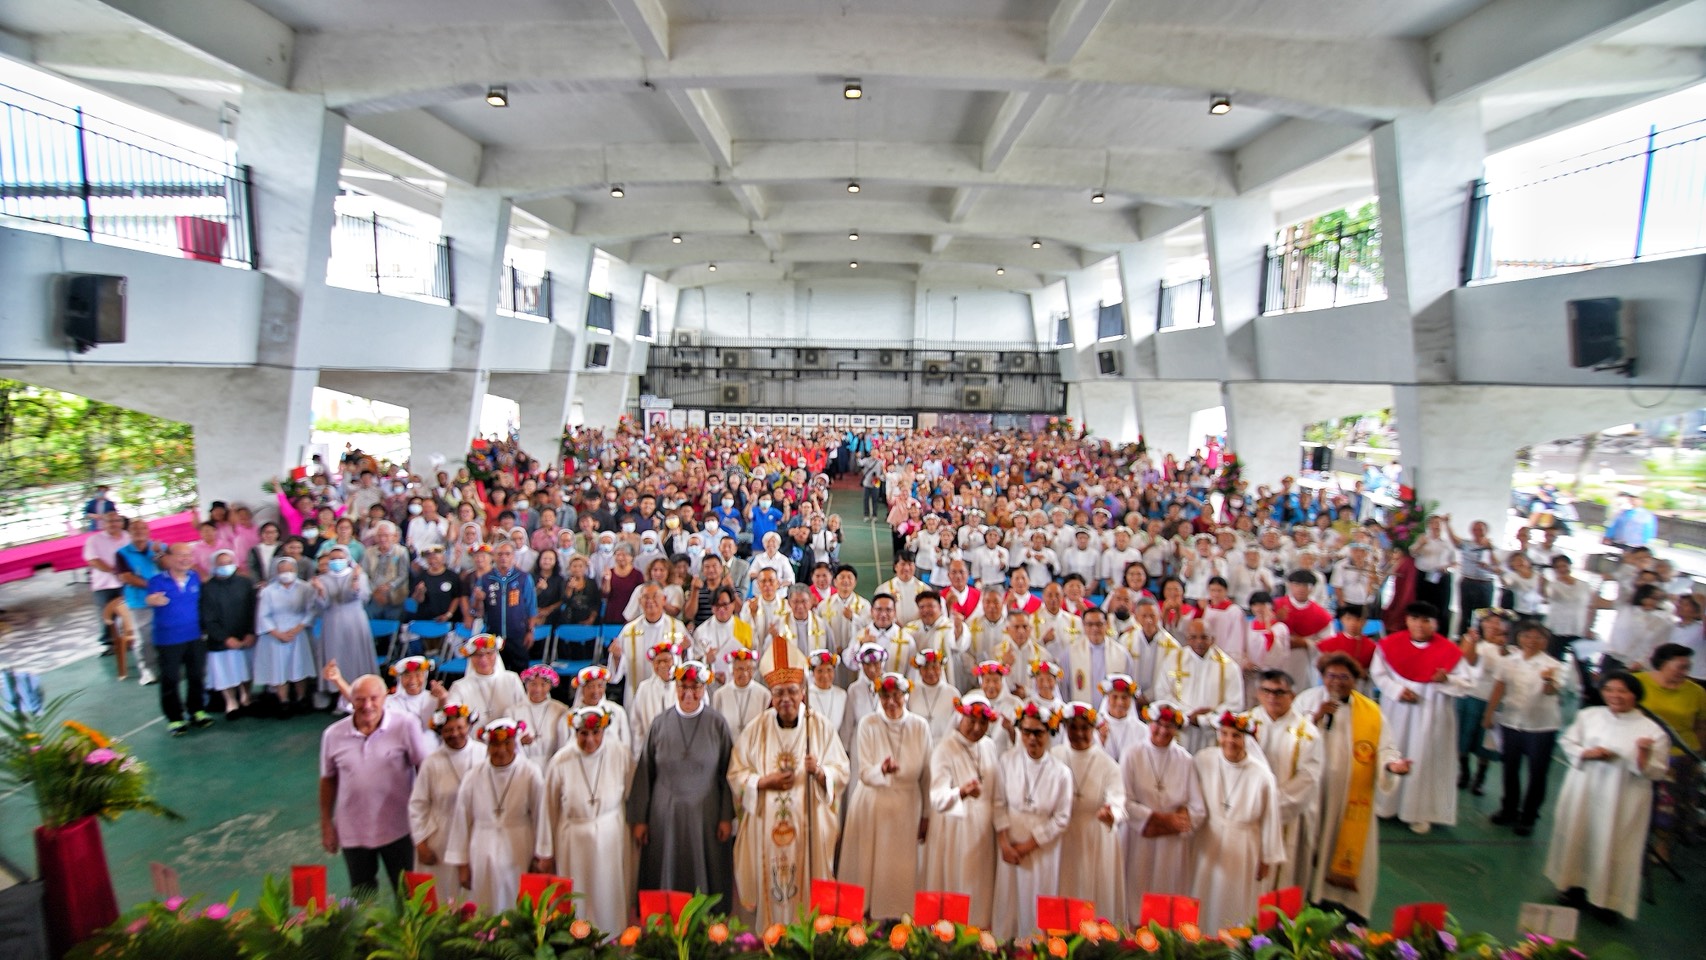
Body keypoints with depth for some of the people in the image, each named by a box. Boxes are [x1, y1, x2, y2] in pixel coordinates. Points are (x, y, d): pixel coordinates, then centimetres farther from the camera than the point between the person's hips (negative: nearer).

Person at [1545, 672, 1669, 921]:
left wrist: (1644, 754, -25)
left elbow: (1656, 772, -6)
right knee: (1578, 837, 13)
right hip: (1583, 791, 3)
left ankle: (1606, 899, 20)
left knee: (1611, 845, 3)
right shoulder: (1588, 715, 1)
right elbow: (1567, 742, 7)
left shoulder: (1651, 730, -7)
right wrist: (1586, 753, -11)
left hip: (1621, 801, -3)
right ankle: (1575, 886, 31)